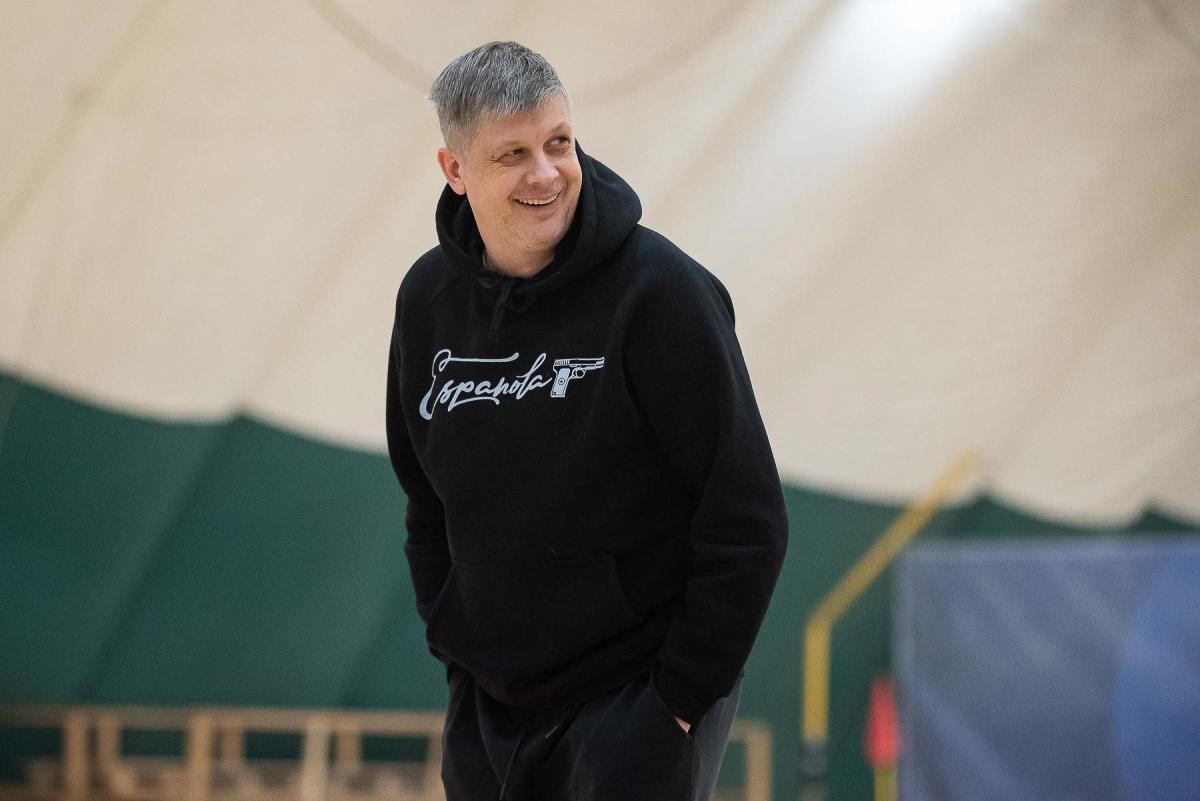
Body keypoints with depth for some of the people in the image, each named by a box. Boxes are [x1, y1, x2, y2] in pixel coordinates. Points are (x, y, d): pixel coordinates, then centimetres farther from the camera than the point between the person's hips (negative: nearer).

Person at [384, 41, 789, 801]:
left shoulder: (660, 291, -15)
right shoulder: (429, 298, 2)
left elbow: (747, 523, -14)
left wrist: (683, 692, -13)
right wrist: (452, 645, 9)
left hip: (637, 702, -6)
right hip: (486, 709, 6)